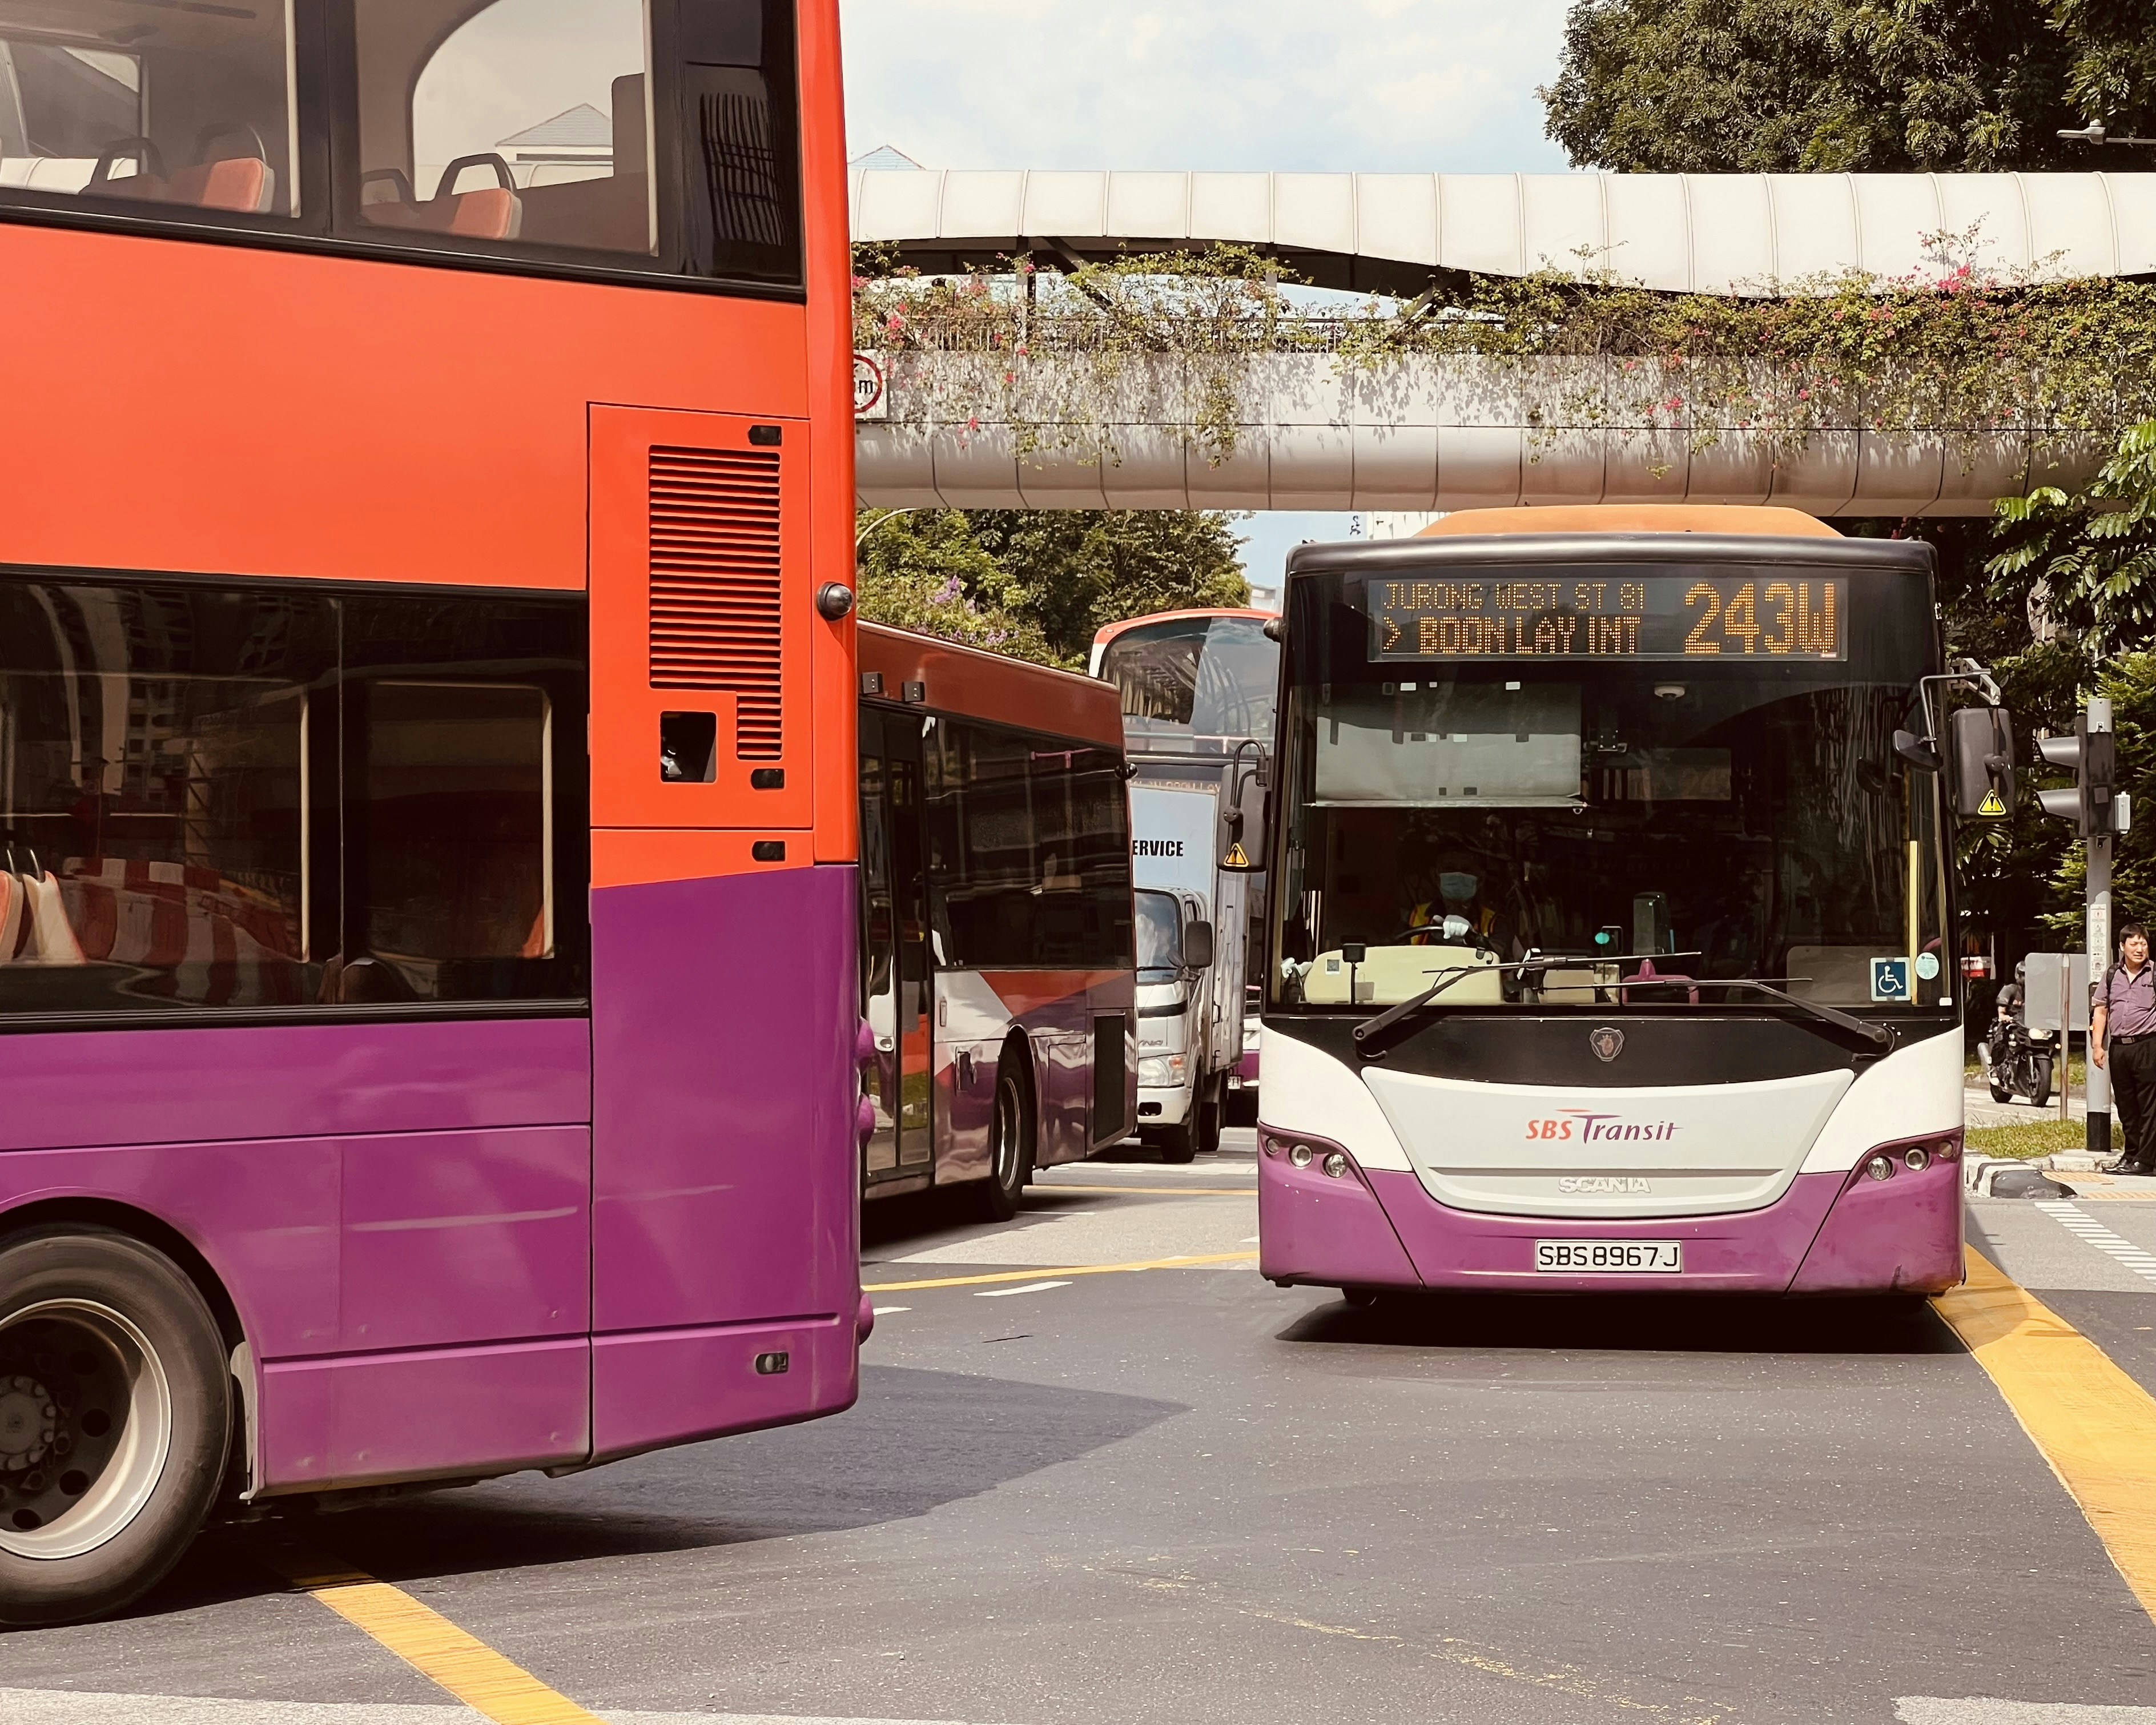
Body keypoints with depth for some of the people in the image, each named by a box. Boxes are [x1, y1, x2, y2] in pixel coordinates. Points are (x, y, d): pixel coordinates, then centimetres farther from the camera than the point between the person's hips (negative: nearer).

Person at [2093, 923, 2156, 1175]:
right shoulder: (2112, 976, 12)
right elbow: (2101, 1010, 15)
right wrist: (2097, 1046, 8)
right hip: (2118, 1048, 5)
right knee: (2125, 1106, 12)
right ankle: (2130, 1155, 21)